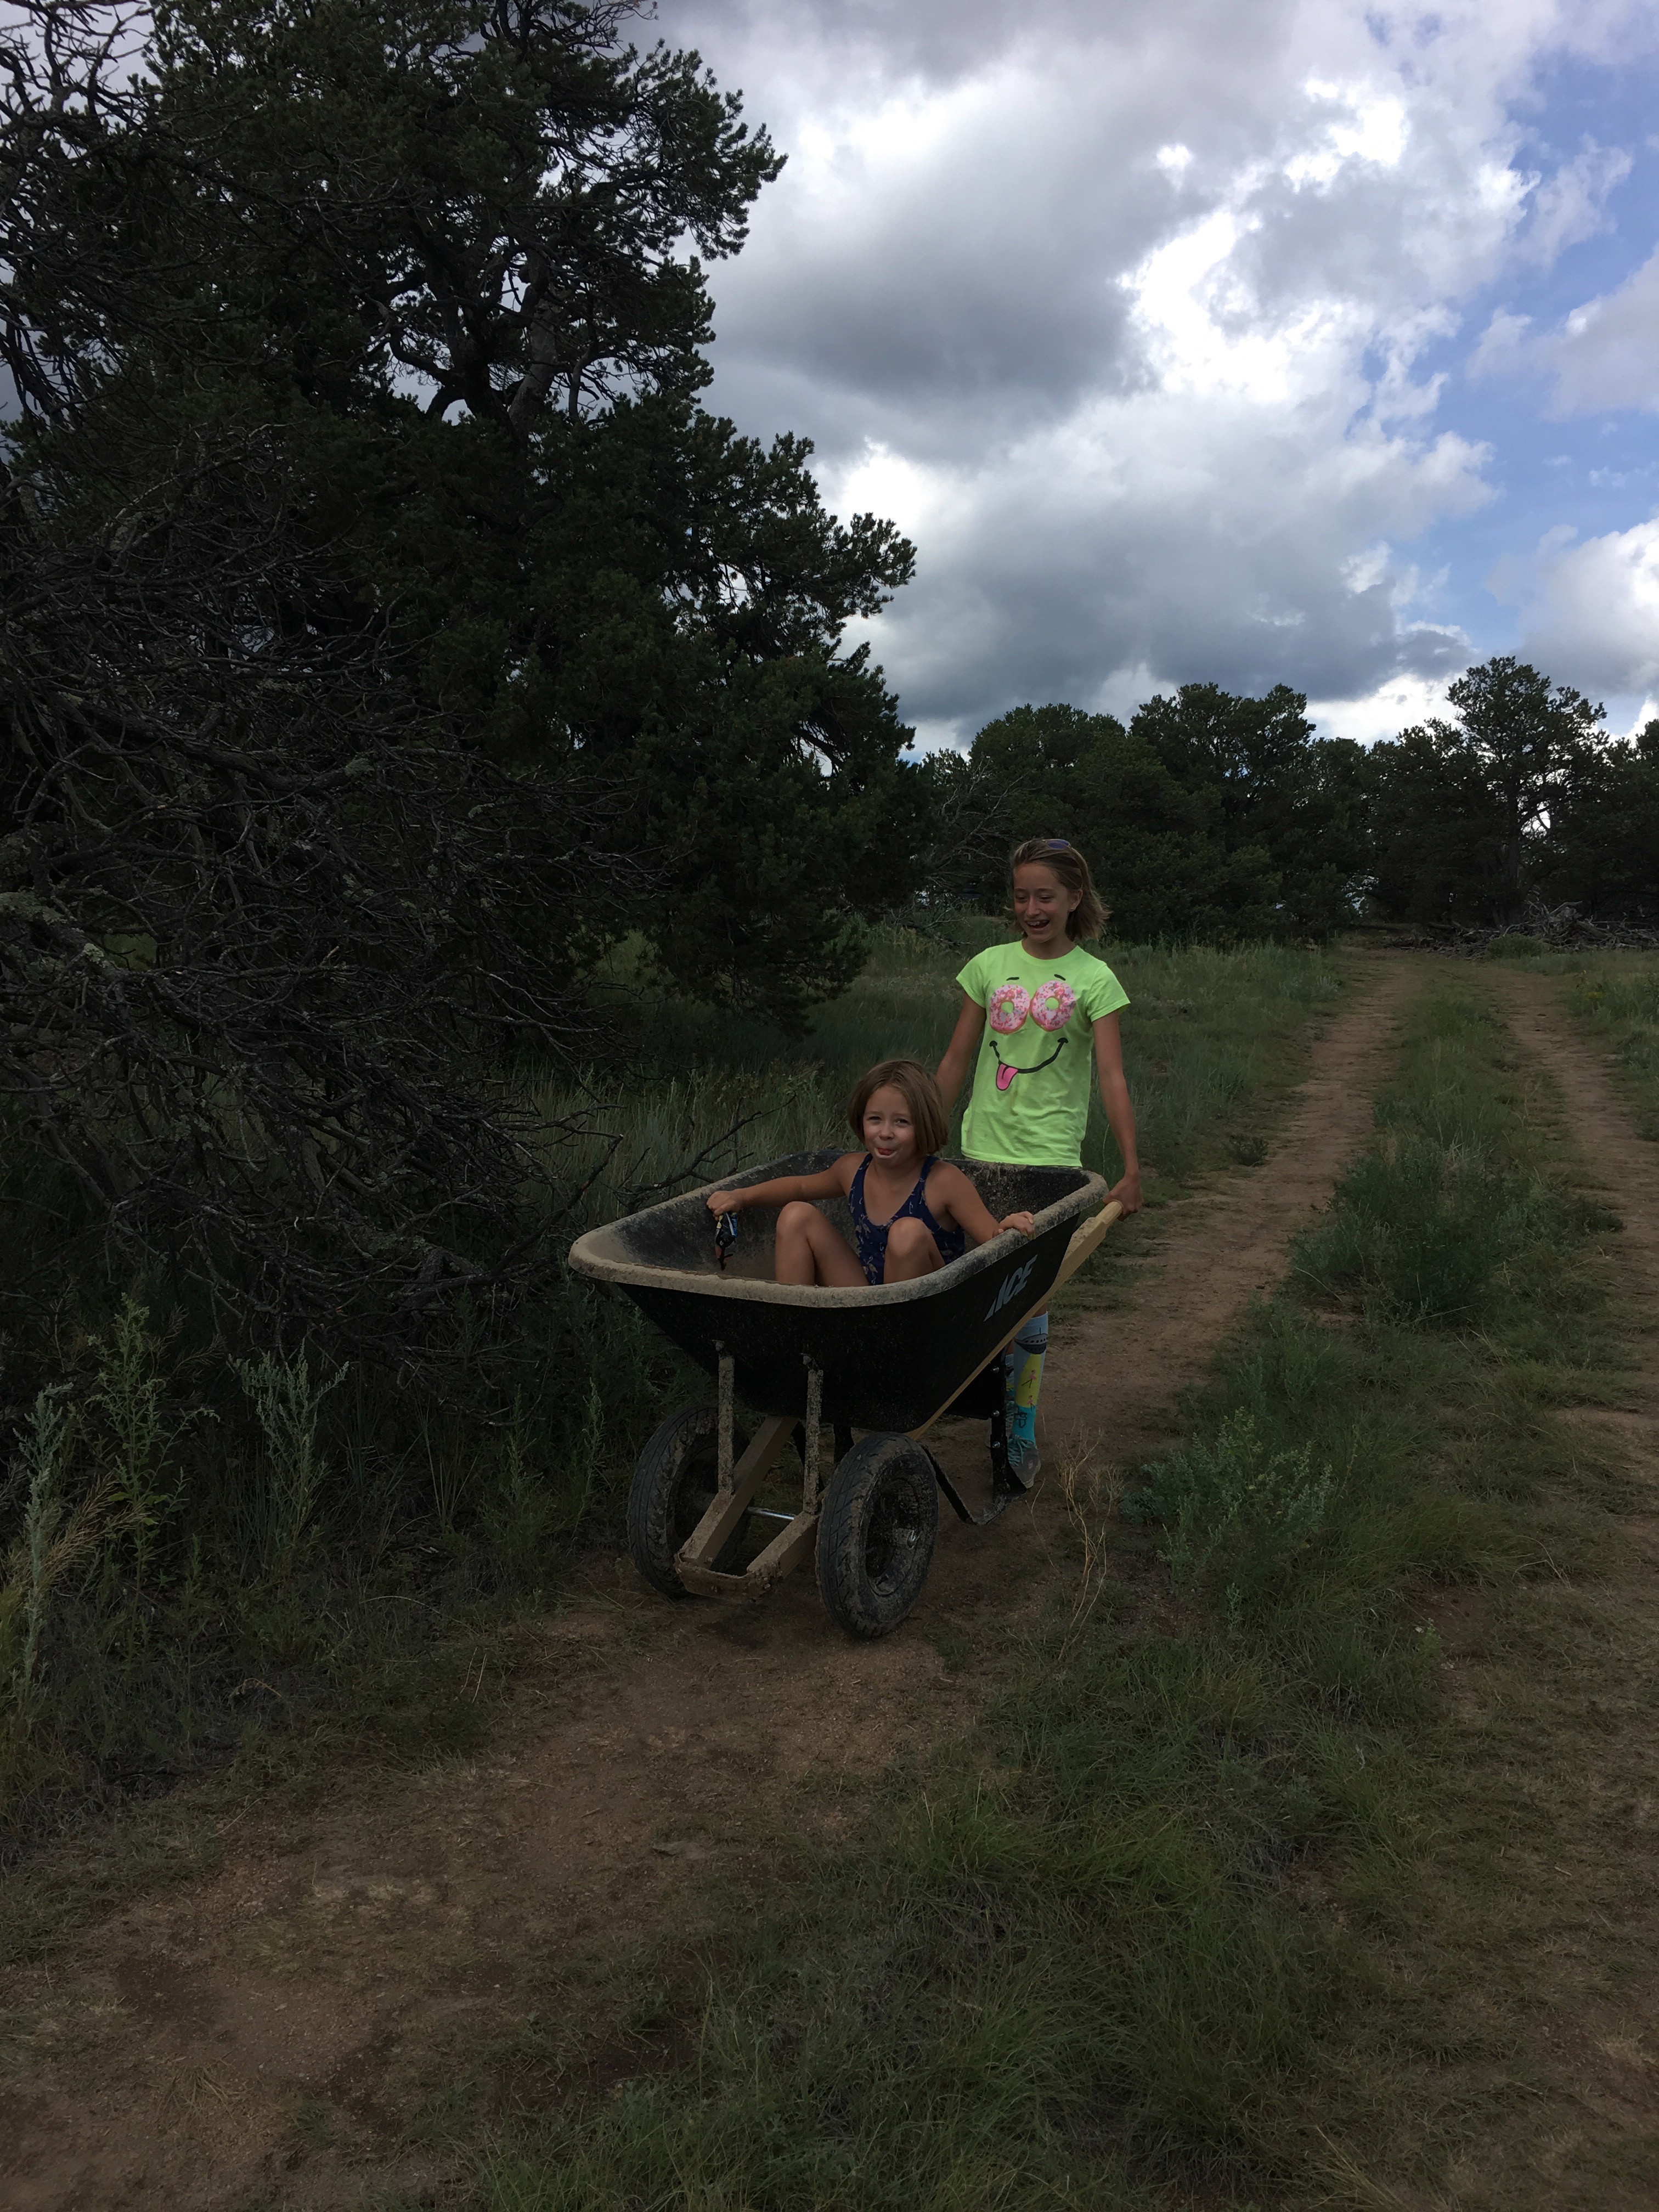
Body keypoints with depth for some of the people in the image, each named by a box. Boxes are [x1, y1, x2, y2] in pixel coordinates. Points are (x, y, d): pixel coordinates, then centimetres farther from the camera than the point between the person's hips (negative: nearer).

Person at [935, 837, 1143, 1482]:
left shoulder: (1093, 979, -3)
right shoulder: (990, 965, 4)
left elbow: (1111, 1077, -10)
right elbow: (957, 1059, 10)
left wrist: (1131, 1170, -16)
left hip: (1050, 1156, -2)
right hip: (983, 1149, 3)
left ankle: (1022, 1430, 12)